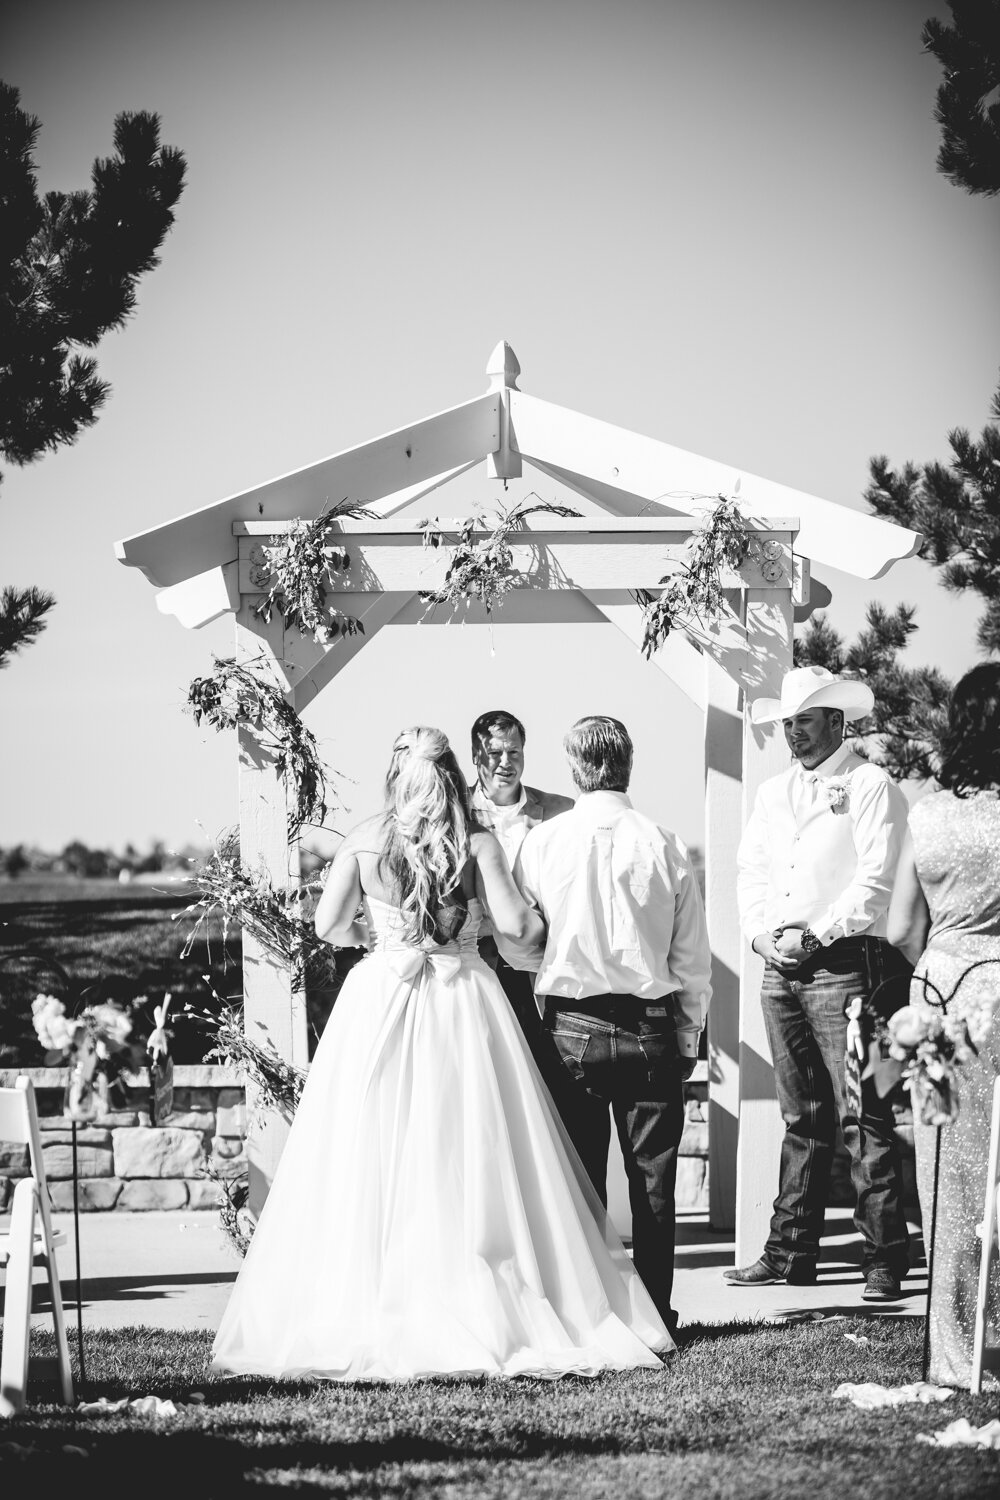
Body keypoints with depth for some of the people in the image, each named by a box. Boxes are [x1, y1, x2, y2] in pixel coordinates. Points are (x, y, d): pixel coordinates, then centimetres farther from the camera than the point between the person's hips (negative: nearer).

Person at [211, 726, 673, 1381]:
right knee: (470, 1163, 4)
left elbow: (328, 924, 2)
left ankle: (370, 1321, 2)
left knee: (374, 1162, 3)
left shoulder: (366, 838, 1)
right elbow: (516, 924, -7)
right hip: (464, 1004, 0)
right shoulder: (478, 843, -2)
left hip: (380, 1001, 0)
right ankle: (479, 1315, 3)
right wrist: (549, 921, 14)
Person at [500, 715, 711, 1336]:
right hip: (651, 1028, 0)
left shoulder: (543, 842, -6)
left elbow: (515, 944, 1)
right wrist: (688, 1040, 10)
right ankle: (654, 1314, 9)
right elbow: (693, 959, 0)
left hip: (571, 1028, 0)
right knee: (653, 1181, 7)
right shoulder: (665, 846, -5)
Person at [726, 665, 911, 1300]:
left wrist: (815, 936, -14)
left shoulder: (871, 787, -2)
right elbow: (751, 871, 16)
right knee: (802, 1119, 9)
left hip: (844, 965, -6)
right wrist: (762, 931, -2)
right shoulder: (774, 793, 19)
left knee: (863, 1118, -8)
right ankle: (791, 1252, 11)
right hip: (782, 969, 6)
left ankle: (886, 1256, -6)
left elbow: (876, 882, -10)